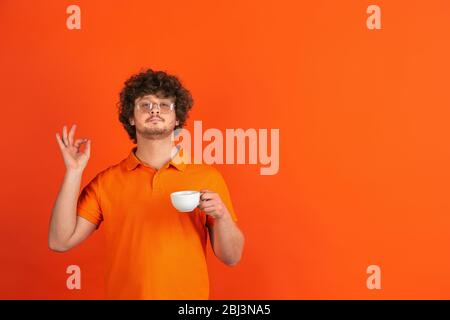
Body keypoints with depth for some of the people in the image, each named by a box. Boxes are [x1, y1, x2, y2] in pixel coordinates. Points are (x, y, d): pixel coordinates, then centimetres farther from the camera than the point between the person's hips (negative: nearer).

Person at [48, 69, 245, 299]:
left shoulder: (208, 178, -6)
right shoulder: (106, 181, -4)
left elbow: (231, 257, -3)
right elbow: (60, 242, -9)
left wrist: (221, 215, -22)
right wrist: (74, 172, -15)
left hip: (190, 294, 0)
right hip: (123, 293, 1)